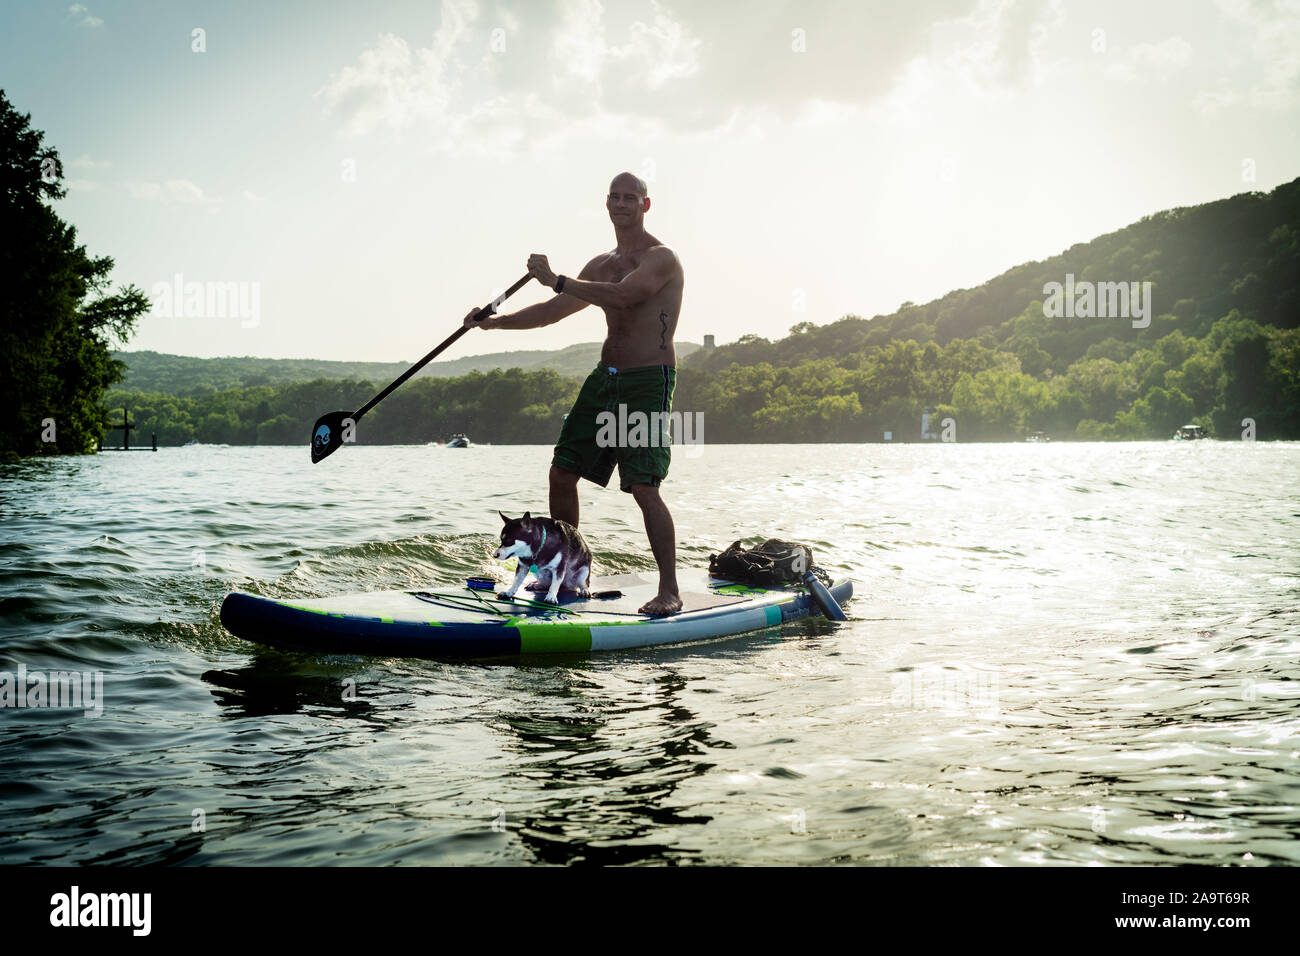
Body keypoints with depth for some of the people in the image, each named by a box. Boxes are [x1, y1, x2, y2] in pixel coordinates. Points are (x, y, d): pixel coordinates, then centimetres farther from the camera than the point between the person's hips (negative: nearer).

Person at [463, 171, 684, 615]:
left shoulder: (661, 258, -9)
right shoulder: (601, 264, 16)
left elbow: (621, 296, -28)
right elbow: (554, 311, 19)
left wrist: (556, 280, -23)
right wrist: (495, 321, 9)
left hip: (648, 381, -8)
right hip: (605, 377, 8)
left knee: (643, 487, -16)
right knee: (562, 473, 8)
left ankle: (669, 591, -8)